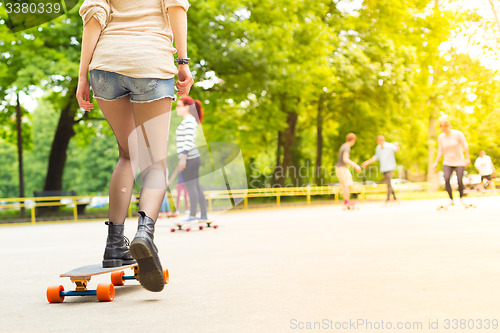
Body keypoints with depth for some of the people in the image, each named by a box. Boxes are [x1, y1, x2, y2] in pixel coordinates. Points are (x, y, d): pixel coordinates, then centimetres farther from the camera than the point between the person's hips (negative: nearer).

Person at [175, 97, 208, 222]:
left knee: (191, 187, -8)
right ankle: (203, 215, 9)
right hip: (193, 158, 10)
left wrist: (183, 158, -22)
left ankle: (192, 215, -8)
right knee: (196, 187, 8)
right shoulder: (188, 121, 20)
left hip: (189, 159, -10)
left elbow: (189, 140, -18)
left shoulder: (189, 121, -10)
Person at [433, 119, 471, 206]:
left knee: (460, 181, -8)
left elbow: (465, 146, -6)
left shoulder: (458, 134, -11)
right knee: (446, 179, -20)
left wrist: (467, 158, -10)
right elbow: (440, 151, 7)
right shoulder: (441, 137, -1)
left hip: (459, 162, -2)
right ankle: (451, 199, -10)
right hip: (447, 163, 2)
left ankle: (461, 198, 21)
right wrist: (436, 162, 2)